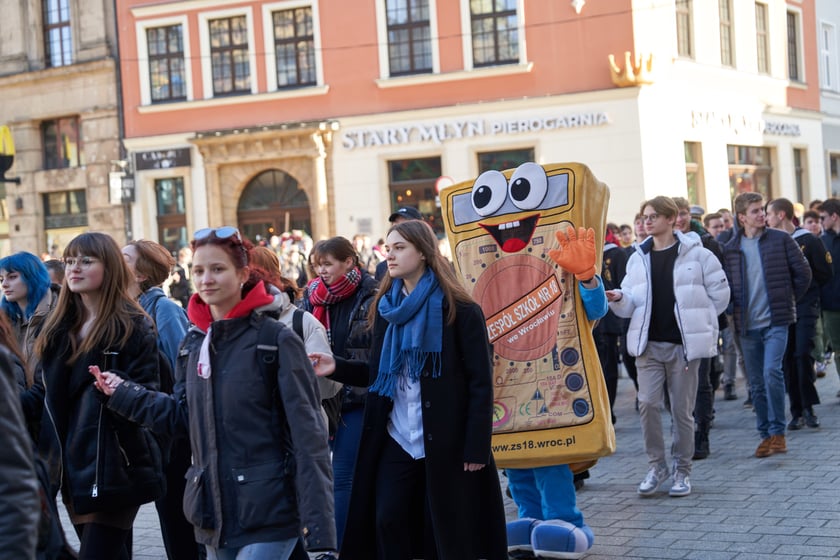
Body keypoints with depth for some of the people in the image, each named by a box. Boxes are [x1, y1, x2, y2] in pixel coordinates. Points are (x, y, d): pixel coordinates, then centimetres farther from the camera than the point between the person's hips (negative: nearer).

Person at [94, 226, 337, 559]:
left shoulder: (277, 341, -10)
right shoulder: (193, 343, 9)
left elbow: (307, 435, -13)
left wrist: (319, 528, -19)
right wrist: (121, 393, 8)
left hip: (268, 512, -6)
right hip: (215, 512, 6)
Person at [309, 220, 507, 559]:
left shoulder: (460, 311, -7)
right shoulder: (386, 309, 10)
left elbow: (481, 383, -9)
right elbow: (380, 374, 14)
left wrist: (476, 448, -14)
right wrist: (337, 368, -3)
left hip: (445, 442, -5)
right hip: (395, 440, 5)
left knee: (449, 531, 2)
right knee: (388, 523, 1)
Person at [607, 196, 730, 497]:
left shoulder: (696, 254, -3)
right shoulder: (638, 258, 9)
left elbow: (720, 292, 3)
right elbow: (631, 303, 6)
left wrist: (697, 322, 5)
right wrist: (618, 299, -15)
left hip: (683, 344, -3)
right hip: (649, 344, 3)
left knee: (682, 410, 2)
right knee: (647, 403, -5)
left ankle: (682, 470, 16)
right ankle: (657, 465, 11)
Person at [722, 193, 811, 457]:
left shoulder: (780, 240, 0)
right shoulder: (730, 249, 5)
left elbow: (803, 272, 4)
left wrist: (788, 300, 6)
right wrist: (736, 309, 5)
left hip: (775, 321, -3)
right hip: (747, 325, 3)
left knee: (772, 372, -18)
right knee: (756, 383, 7)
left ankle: (778, 432, -7)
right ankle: (766, 434, 17)